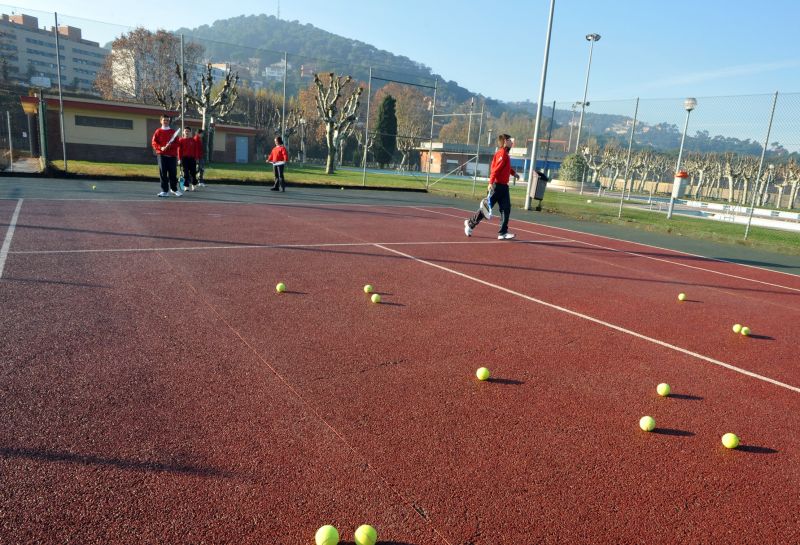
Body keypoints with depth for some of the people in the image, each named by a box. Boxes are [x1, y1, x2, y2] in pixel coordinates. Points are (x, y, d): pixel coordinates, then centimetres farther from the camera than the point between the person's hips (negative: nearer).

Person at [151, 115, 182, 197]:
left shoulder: (173, 131, 9)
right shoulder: (158, 131, 8)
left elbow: (177, 143, 5)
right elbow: (154, 143, 3)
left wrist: (170, 145, -14)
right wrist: (161, 147, -14)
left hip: (172, 155, 0)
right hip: (162, 155, 0)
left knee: (173, 173, 2)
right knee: (163, 173, -3)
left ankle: (174, 189, 19)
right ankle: (165, 191, 1)